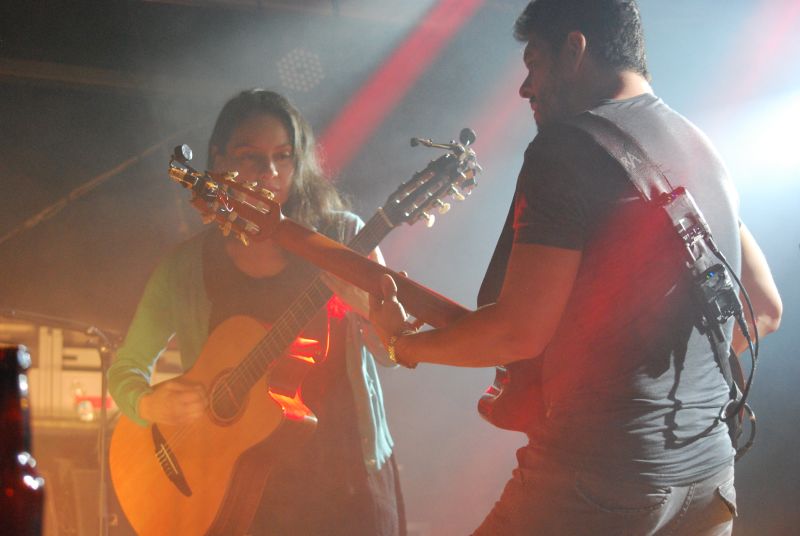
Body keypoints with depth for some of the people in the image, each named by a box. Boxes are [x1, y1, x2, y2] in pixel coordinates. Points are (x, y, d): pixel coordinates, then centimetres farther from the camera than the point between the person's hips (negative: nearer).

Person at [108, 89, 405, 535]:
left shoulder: (340, 236, -1)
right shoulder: (187, 267, 1)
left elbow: (394, 353, -4)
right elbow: (126, 366, 9)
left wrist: (369, 305, -25)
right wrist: (149, 405, -13)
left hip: (351, 478, 0)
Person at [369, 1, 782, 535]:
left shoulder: (568, 147, -11)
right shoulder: (700, 148, 14)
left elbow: (519, 329, -15)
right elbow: (765, 309, 18)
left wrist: (405, 341, 0)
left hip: (595, 480, -8)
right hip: (708, 472, 8)